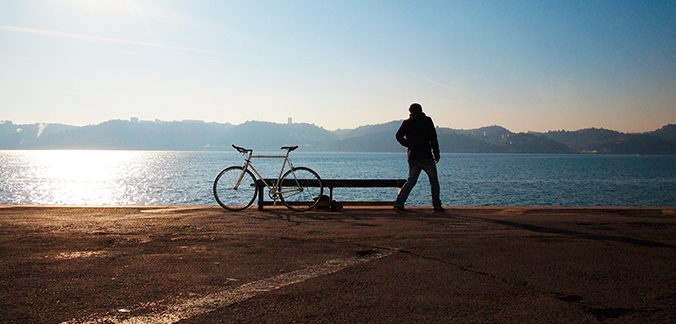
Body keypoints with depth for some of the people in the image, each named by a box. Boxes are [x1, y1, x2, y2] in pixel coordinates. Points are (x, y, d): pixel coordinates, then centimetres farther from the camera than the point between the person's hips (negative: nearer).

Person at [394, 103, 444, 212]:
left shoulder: (407, 122, 8)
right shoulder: (427, 120, 0)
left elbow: (399, 136, -3)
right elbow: (433, 138, -6)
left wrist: (409, 145, 8)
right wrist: (436, 154, -3)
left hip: (412, 157, 3)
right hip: (426, 157, -3)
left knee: (411, 181, 9)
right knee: (434, 180, 8)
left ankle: (399, 202, -4)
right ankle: (437, 206, 6)